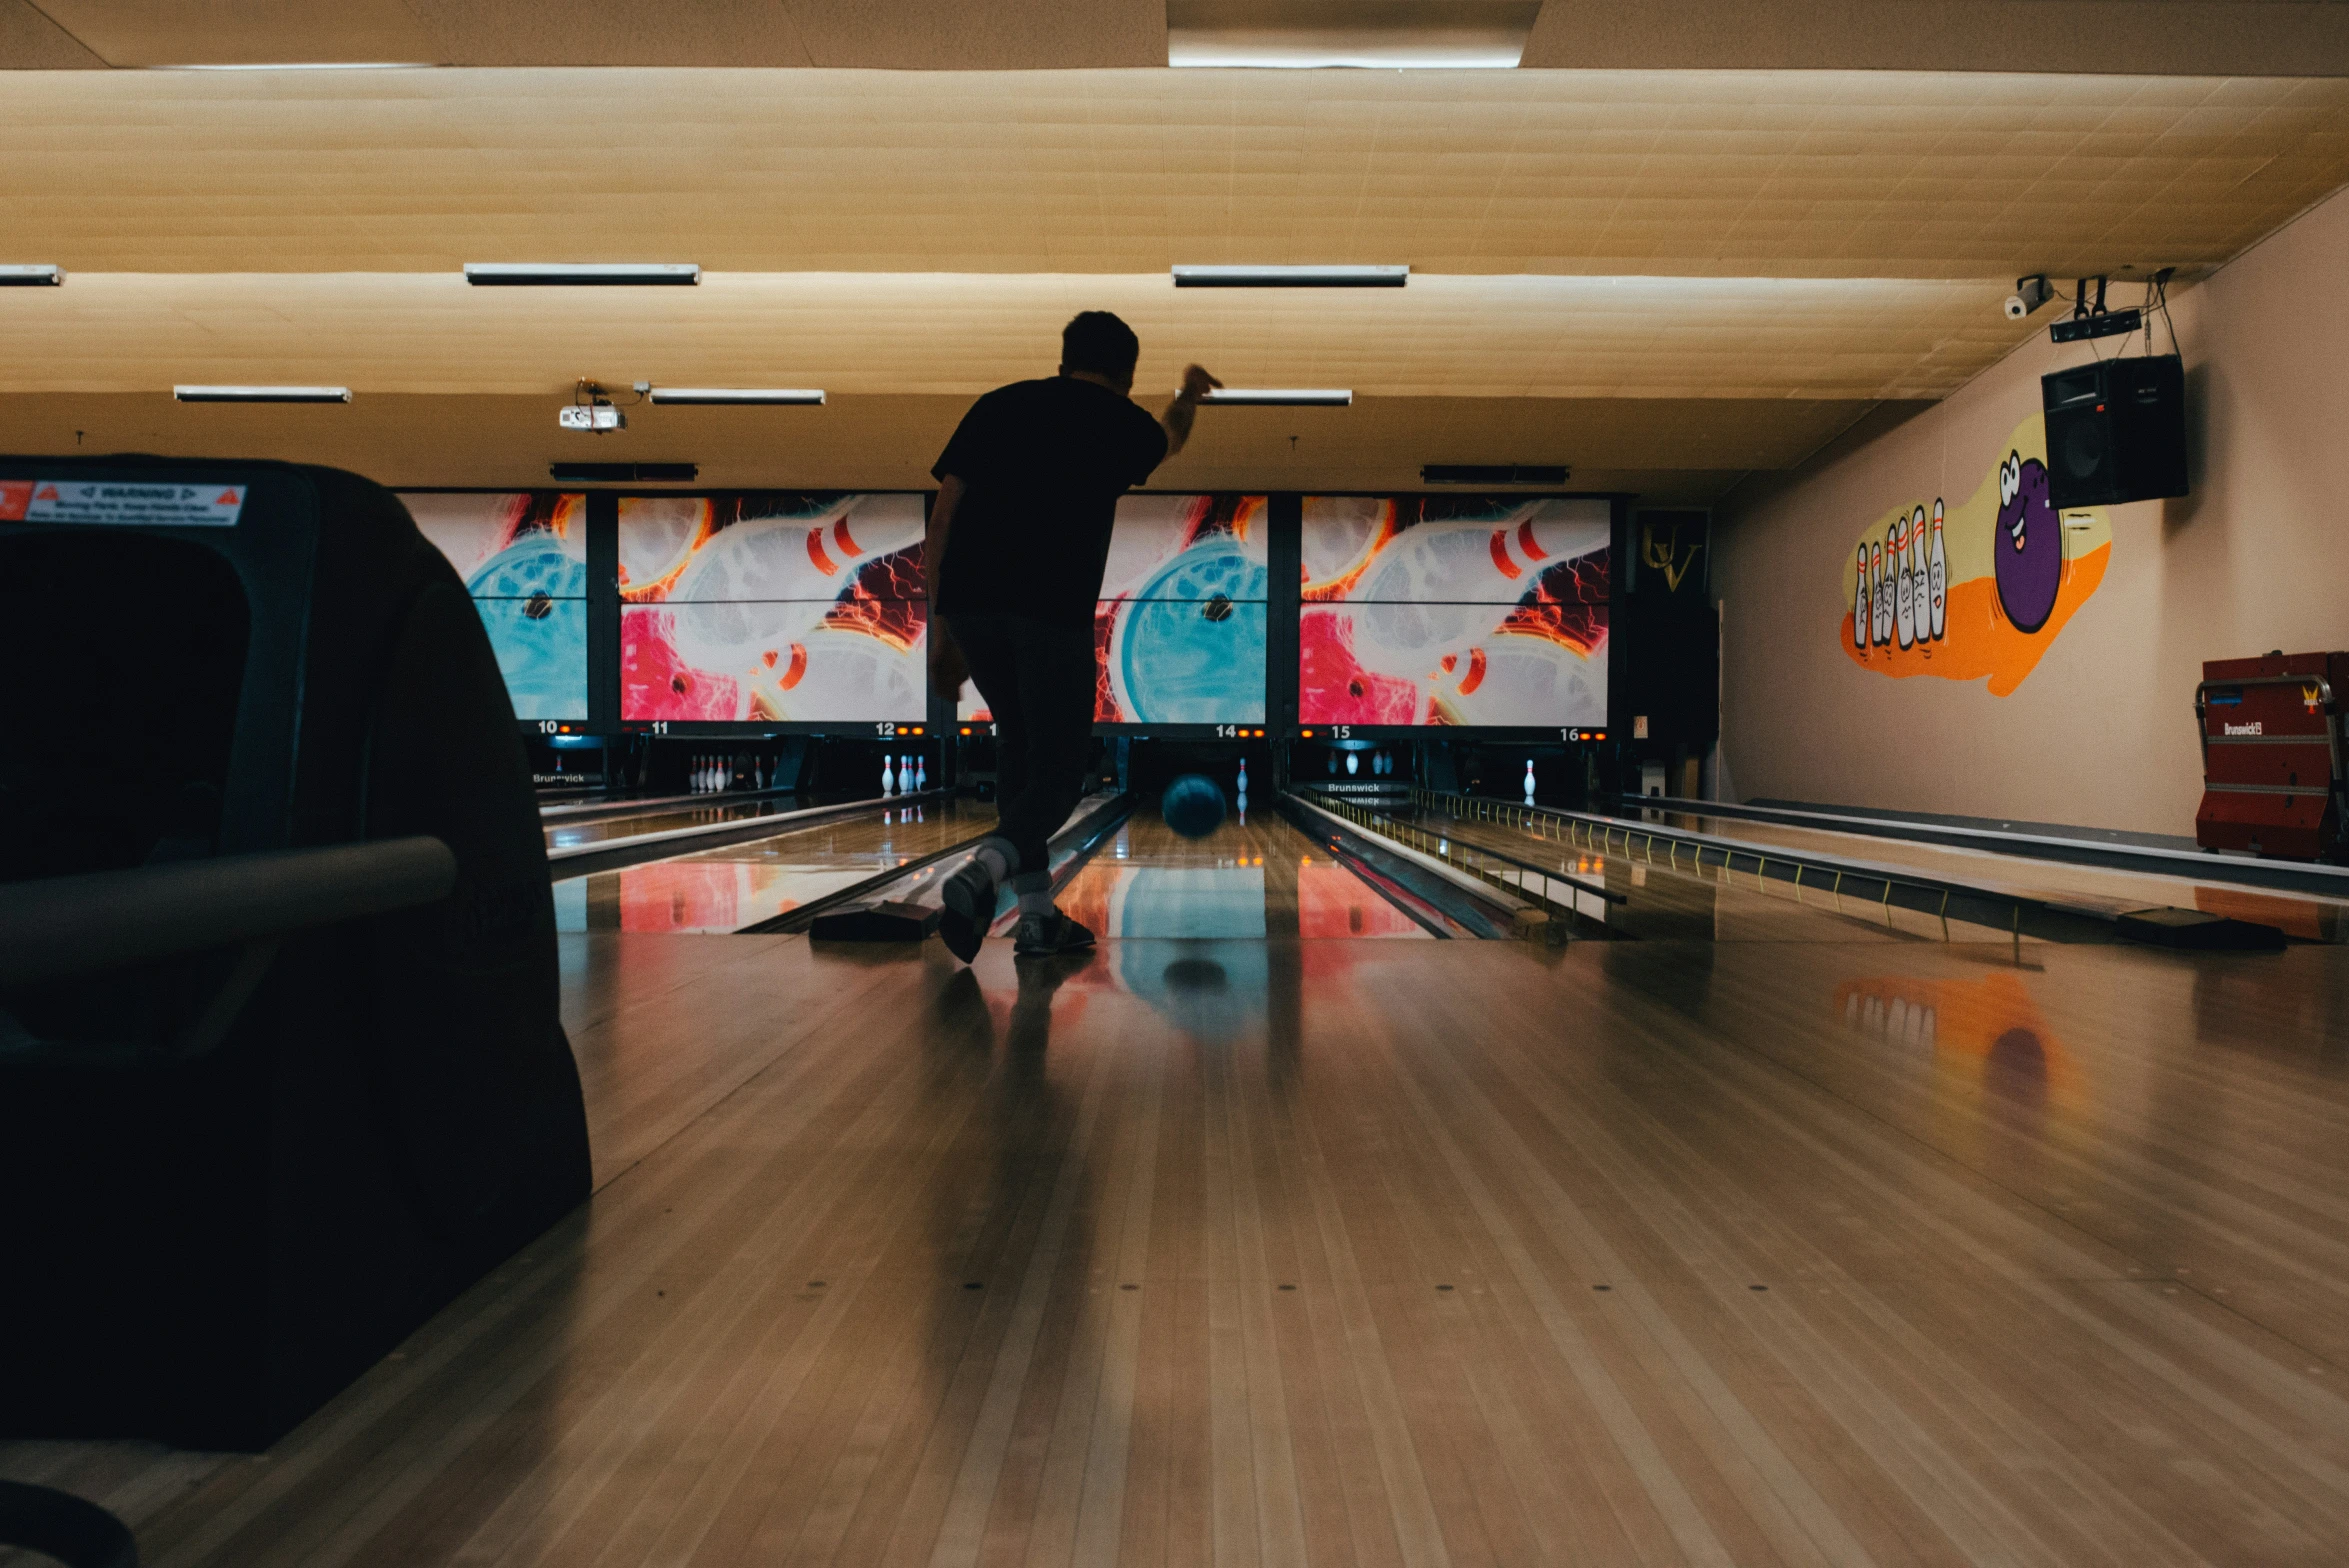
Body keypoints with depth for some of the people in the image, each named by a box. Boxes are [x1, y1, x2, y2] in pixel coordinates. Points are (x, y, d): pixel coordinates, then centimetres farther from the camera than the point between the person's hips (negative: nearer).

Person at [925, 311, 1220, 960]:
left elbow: (940, 523, 11)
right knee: (1056, 777, 6)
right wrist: (1189, 396, 61)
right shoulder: (1121, 421, 12)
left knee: (1018, 744, 21)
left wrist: (942, 629, 15)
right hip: (1052, 609, -4)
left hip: (968, 601, 4)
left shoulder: (996, 405, 17)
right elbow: (1167, 442, 39)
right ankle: (980, 875, -22)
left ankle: (1038, 916, 21)